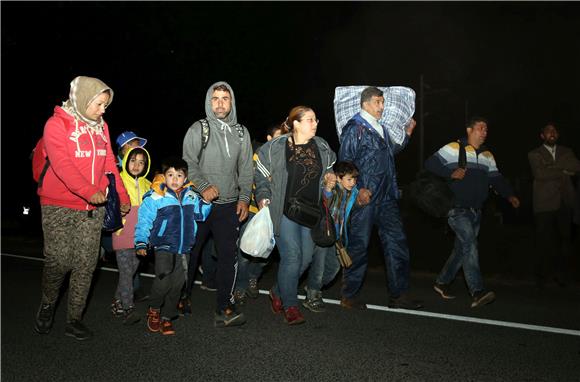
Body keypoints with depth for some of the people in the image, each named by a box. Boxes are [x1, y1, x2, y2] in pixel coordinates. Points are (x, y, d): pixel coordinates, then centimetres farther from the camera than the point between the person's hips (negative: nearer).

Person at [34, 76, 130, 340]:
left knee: (86, 264, 3)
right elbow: (61, 164, -17)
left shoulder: (101, 127, 12)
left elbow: (109, 163, 13)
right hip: (59, 206, -4)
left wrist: (122, 196, 5)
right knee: (59, 260, -6)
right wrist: (89, 191, -29)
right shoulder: (57, 124, -5)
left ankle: (74, 319, 14)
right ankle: (48, 304, 24)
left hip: (93, 208, 5)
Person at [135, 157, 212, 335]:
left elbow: (200, 215, 20)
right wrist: (141, 242, -11)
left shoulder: (191, 196, 7)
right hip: (164, 247, -5)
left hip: (183, 249, 5)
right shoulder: (155, 198, -8)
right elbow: (144, 220, -5)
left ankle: (166, 317, 23)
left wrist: (206, 202, 4)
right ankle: (154, 310, 8)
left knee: (177, 284, 8)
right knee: (164, 279, -19)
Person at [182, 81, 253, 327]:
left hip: (229, 205, 3)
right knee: (190, 252, 7)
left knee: (229, 255, 0)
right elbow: (188, 163, -6)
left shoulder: (241, 132, 10)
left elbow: (246, 169, 12)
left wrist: (244, 198, 4)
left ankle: (224, 308, 7)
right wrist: (203, 187, -18)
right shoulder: (198, 129, -1)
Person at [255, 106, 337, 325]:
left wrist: (330, 175, 6)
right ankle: (290, 305, 8)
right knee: (292, 256, -11)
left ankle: (278, 292, 31)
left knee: (306, 257, 8)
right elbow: (261, 175, 4)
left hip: (311, 212, 5)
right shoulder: (276, 147, -5)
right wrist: (264, 198, -6)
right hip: (285, 211, -5)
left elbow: (330, 166, 26)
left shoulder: (322, 147, 7)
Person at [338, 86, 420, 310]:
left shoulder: (382, 129, 19)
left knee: (397, 243, 7)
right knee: (359, 246, -1)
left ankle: (399, 295, 17)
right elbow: (345, 162, -11)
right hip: (364, 197, -8)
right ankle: (349, 296, 12)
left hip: (386, 197, 8)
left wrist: (407, 134, 26)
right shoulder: (354, 128, -5)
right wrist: (359, 189, -18)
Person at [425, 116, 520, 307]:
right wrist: (451, 173, -20)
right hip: (457, 210, -7)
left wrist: (509, 195, 0)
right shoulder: (454, 148, -4)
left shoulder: (487, 155, 16)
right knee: (470, 244, -20)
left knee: (462, 250, 11)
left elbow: (496, 179, 16)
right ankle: (477, 292, -24)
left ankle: (442, 282, 27)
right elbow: (430, 164, -8)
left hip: (475, 212, 7)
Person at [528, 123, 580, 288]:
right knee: (545, 241, 0)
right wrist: (563, 171, -5)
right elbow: (539, 173, -11)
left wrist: (552, 165, -10)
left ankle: (562, 275, 15)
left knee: (565, 240, 3)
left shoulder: (566, 151, 17)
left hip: (565, 203, 3)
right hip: (545, 204, -3)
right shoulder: (535, 154, 6)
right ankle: (541, 276, 12)